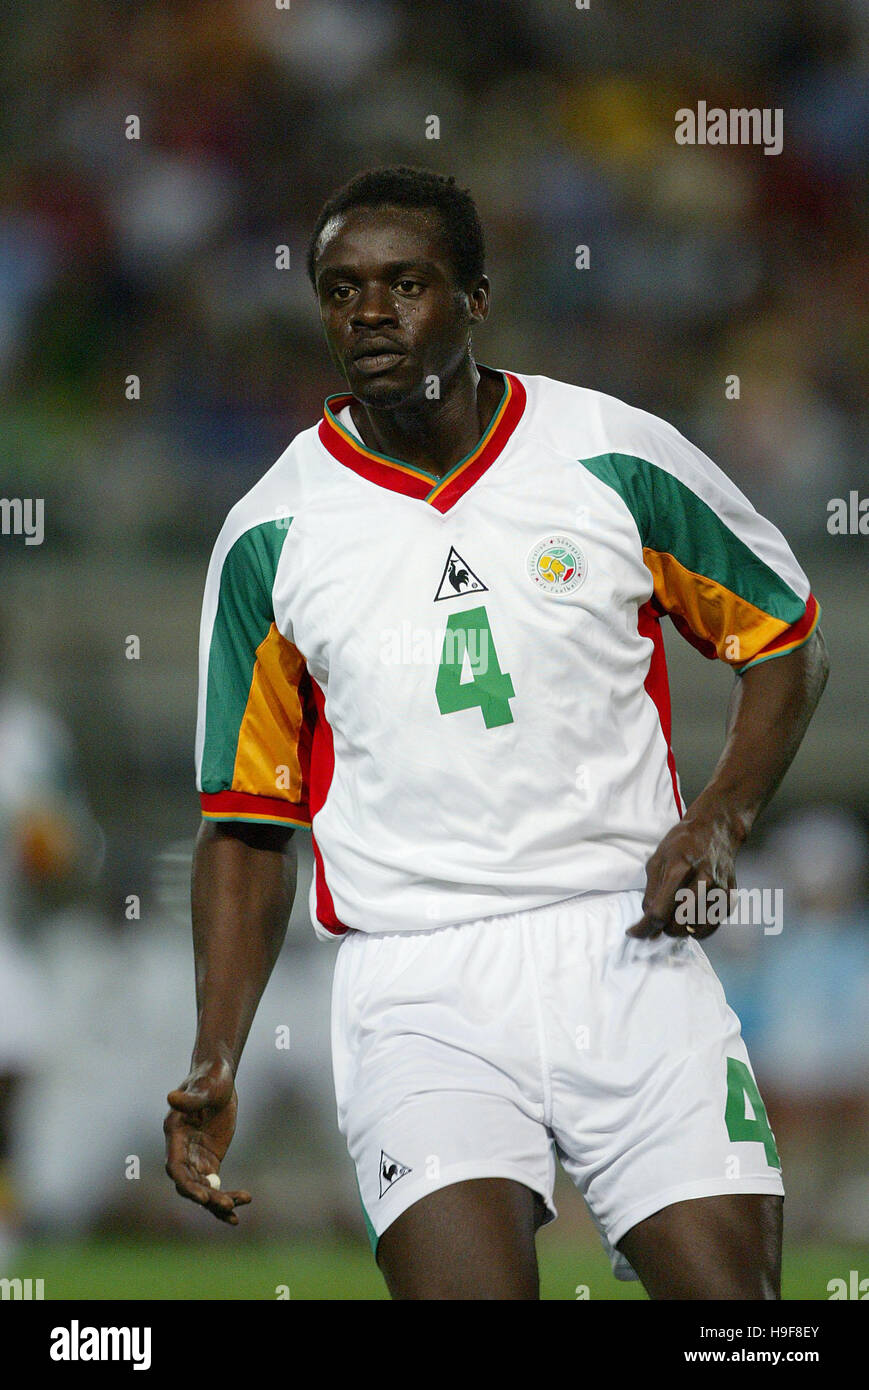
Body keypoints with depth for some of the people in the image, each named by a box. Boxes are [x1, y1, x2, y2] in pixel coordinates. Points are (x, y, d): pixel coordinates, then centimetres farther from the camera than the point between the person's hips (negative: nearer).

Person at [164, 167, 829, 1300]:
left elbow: (786, 641, 16)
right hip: (416, 985, 0)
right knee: (467, 1287, -21)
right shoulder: (271, 536, 5)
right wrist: (214, 1065, 1)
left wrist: (718, 824, -2)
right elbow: (248, 821, 11)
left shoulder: (619, 460, 2)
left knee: (728, 1283, -9)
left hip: (628, 949, 1)